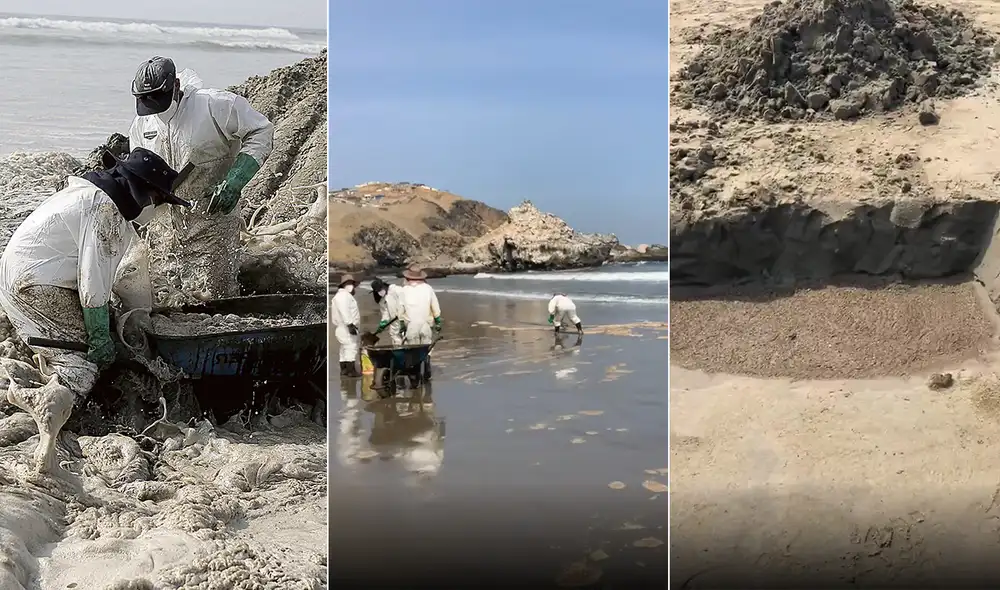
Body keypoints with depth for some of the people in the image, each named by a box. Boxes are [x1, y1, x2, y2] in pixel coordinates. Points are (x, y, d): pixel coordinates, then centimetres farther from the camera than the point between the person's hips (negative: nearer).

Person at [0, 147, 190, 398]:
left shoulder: (89, 191, 12)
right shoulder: (105, 209, -21)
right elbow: (94, 280, -22)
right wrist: (101, 338, -16)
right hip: (35, 285, -11)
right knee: (86, 360, -14)